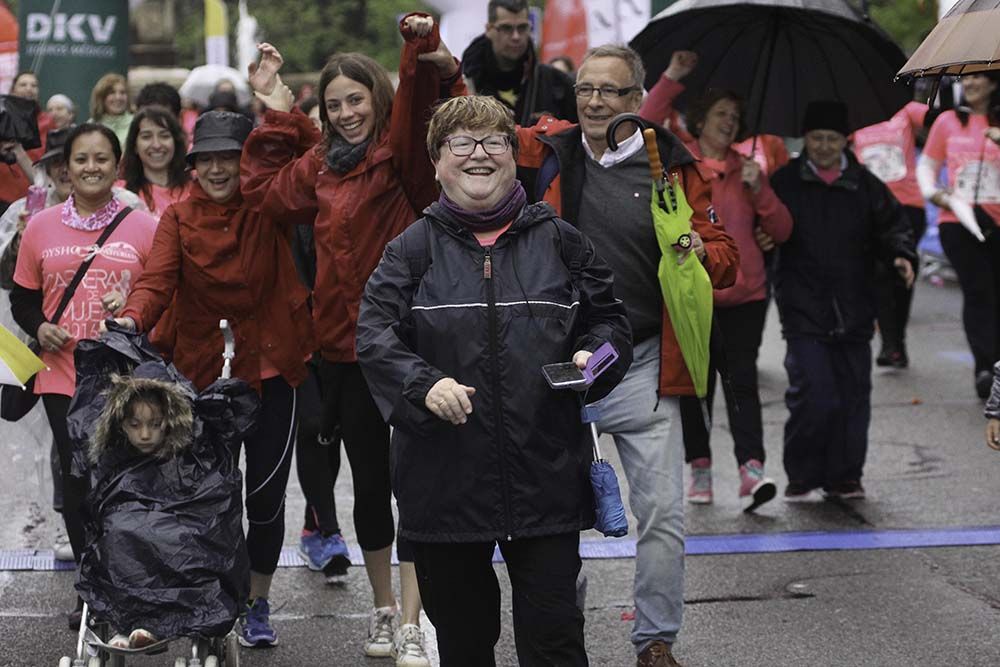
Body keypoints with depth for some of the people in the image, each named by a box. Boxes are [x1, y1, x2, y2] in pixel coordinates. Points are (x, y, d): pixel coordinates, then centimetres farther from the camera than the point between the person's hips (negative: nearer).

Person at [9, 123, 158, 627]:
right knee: (76, 481, 5)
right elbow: (22, 298, 14)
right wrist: (39, 327, -5)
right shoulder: (40, 228, 7)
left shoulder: (143, 227, 1)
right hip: (62, 376, 2)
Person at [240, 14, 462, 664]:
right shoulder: (322, 166, 11)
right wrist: (276, 110, 18)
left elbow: (418, 104, -25)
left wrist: (423, 49, -44)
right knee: (369, 480, 14)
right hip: (347, 345, 6)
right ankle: (383, 609, 28)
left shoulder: (399, 153, -7)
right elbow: (265, 187, 24)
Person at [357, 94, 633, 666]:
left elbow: (610, 318, 16)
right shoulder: (413, 249, 5)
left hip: (546, 474, 0)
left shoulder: (560, 241, 8)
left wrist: (592, 356, -5)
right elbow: (374, 333, -4)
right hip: (446, 476, 0)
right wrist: (423, 384, -21)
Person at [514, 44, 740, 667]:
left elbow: (727, 256, 3)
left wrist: (702, 253, -19)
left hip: (643, 369, -1)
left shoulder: (674, 168, -1)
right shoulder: (548, 152, 3)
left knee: (664, 515, -3)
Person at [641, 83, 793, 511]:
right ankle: (699, 467, 15)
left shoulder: (746, 170, 13)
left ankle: (751, 469, -18)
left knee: (742, 380, -8)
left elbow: (782, 231, 8)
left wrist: (759, 190, -7)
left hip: (744, 294, 1)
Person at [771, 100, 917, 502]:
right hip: (804, 312, -3)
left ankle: (844, 478, 17)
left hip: (854, 311, 3)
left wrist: (902, 256, -8)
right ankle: (802, 478, 3)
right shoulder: (784, 183, 3)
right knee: (813, 394, -12)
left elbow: (892, 226, 10)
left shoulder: (865, 187, 8)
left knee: (853, 394, 6)